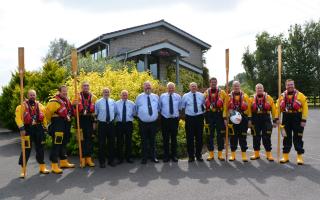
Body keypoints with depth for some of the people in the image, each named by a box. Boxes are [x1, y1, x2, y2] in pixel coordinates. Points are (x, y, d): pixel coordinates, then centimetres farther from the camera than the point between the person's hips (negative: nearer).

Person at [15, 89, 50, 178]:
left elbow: (44, 117, 15)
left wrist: (45, 128, 11)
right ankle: (23, 169, 8)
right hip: (28, 129, -4)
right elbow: (18, 117, -10)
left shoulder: (40, 106, 10)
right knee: (27, 149, -3)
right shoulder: (22, 105, -2)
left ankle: (42, 167, 19)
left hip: (39, 128, 4)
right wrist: (21, 128, -19)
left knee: (40, 148, 9)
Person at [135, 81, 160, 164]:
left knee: (153, 140, 12)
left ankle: (153, 157, 24)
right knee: (144, 141, 6)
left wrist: (156, 114, 11)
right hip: (143, 123, -1)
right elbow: (136, 109, 11)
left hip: (153, 122, 2)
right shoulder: (139, 97, 0)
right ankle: (144, 158, 17)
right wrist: (139, 115, 9)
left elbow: (158, 107, 17)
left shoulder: (156, 97, 6)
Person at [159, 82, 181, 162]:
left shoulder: (178, 97, 4)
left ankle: (174, 155, 19)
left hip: (175, 119, 1)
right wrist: (162, 113, 5)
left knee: (174, 138, 8)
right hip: (165, 119, -1)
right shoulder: (162, 96, 2)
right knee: (165, 138, 4)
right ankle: (166, 156, 14)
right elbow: (159, 107, 9)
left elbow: (180, 107, 11)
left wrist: (177, 114, 6)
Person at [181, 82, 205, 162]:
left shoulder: (201, 95, 7)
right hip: (189, 118, -1)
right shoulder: (185, 96, 4)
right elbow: (182, 107, 9)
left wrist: (202, 112, 4)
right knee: (190, 137, 1)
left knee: (199, 137, 7)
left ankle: (199, 155, 20)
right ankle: (191, 156, 12)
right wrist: (185, 114, 1)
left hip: (199, 117, 1)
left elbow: (204, 105, 13)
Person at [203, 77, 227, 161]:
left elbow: (225, 104, 0)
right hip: (209, 115, 1)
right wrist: (205, 116, 1)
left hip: (219, 115, -1)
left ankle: (220, 154, 13)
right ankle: (211, 154, 13)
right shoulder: (206, 93, 7)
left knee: (220, 134, 4)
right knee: (210, 135, 5)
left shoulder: (222, 92, 3)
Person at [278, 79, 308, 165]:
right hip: (286, 119, 3)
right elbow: (278, 108, 9)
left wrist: (304, 120, -13)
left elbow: (305, 108, -7)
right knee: (286, 138, 9)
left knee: (297, 138, 1)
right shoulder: (282, 96, 7)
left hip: (297, 119, -3)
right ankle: (285, 156, 17)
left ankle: (299, 157, 10)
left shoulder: (300, 95, -3)